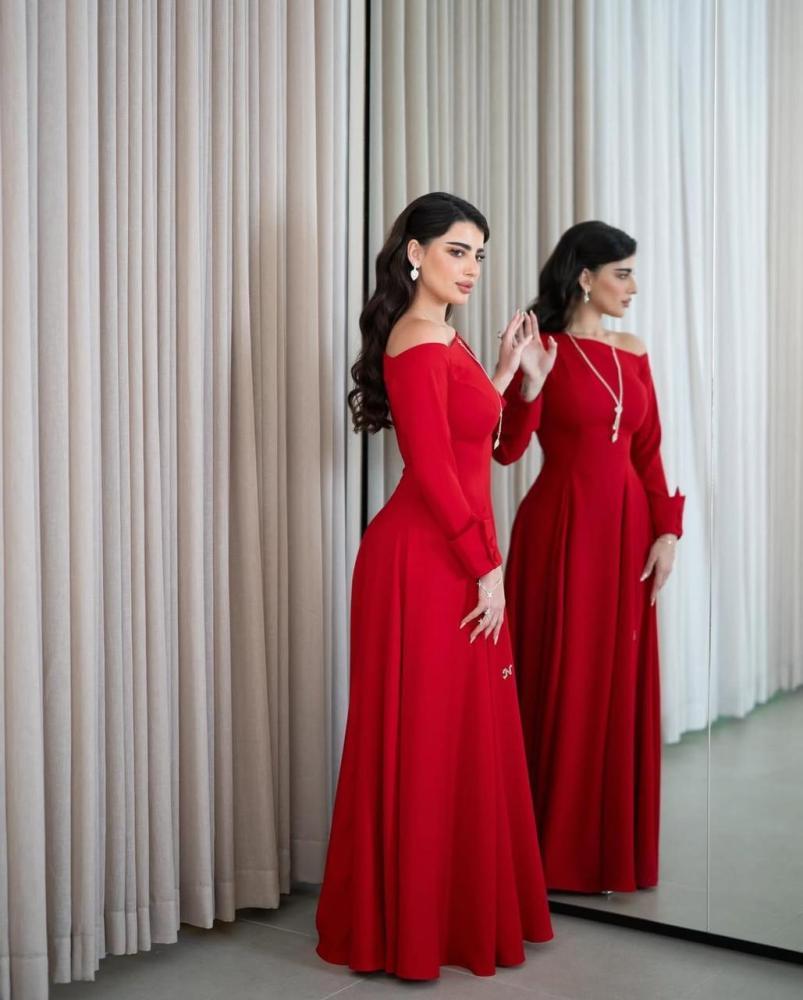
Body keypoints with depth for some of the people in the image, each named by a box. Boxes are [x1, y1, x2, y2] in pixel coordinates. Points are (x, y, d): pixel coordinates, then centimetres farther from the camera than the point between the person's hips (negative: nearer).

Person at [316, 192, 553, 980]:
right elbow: (432, 468, -21)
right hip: (426, 560, -10)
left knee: (460, 735, 17)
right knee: (427, 738, 0)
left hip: (450, 556, 10)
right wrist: (486, 567, -17)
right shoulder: (419, 343, -15)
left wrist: (504, 372, 17)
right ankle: (414, 923, 14)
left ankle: (453, 906, 31)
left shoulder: (443, 340, 16)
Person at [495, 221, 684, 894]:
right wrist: (528, 384, -28)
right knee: (565, 684, 1)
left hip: (627, 527, 5)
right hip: (561, 528, -5)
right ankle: (561, 847, 14)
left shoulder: (632, 355, 11)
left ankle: (618, 843, 22)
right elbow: (507, 451, -13)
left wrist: (666, 530, 1)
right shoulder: (543, 351, -5)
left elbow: (649, 452, 10)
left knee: (623, 683, 9)